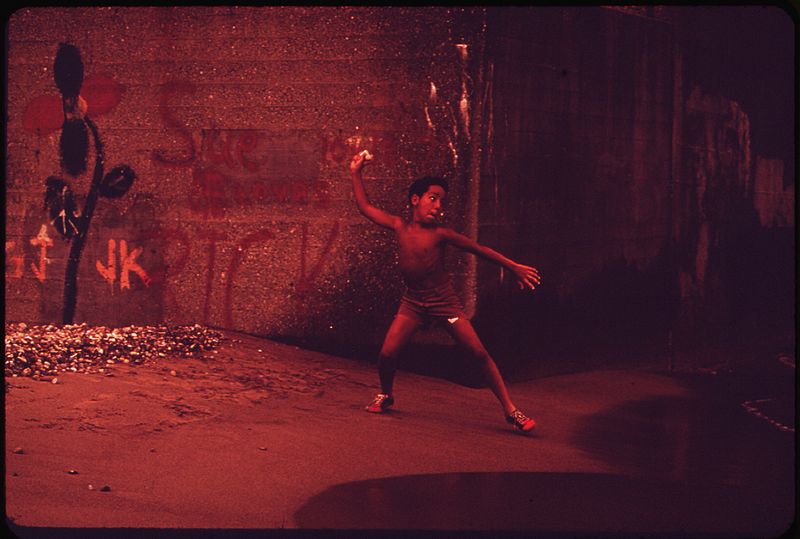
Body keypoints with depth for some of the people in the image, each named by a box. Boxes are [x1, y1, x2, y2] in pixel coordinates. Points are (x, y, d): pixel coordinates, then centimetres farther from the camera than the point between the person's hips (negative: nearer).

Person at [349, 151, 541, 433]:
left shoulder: (440, 233, -13)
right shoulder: (400, 226, -4)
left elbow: (480, 249, -6)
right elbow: (365, 207, 7)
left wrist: (514, 267, -4)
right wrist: (355, 174, 4)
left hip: (444, 301, -3)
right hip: (412, 301, 3)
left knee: (480, 354, -9)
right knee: (387, 354, -8)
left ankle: (510, 409, -3)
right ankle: (385, 395, 23)